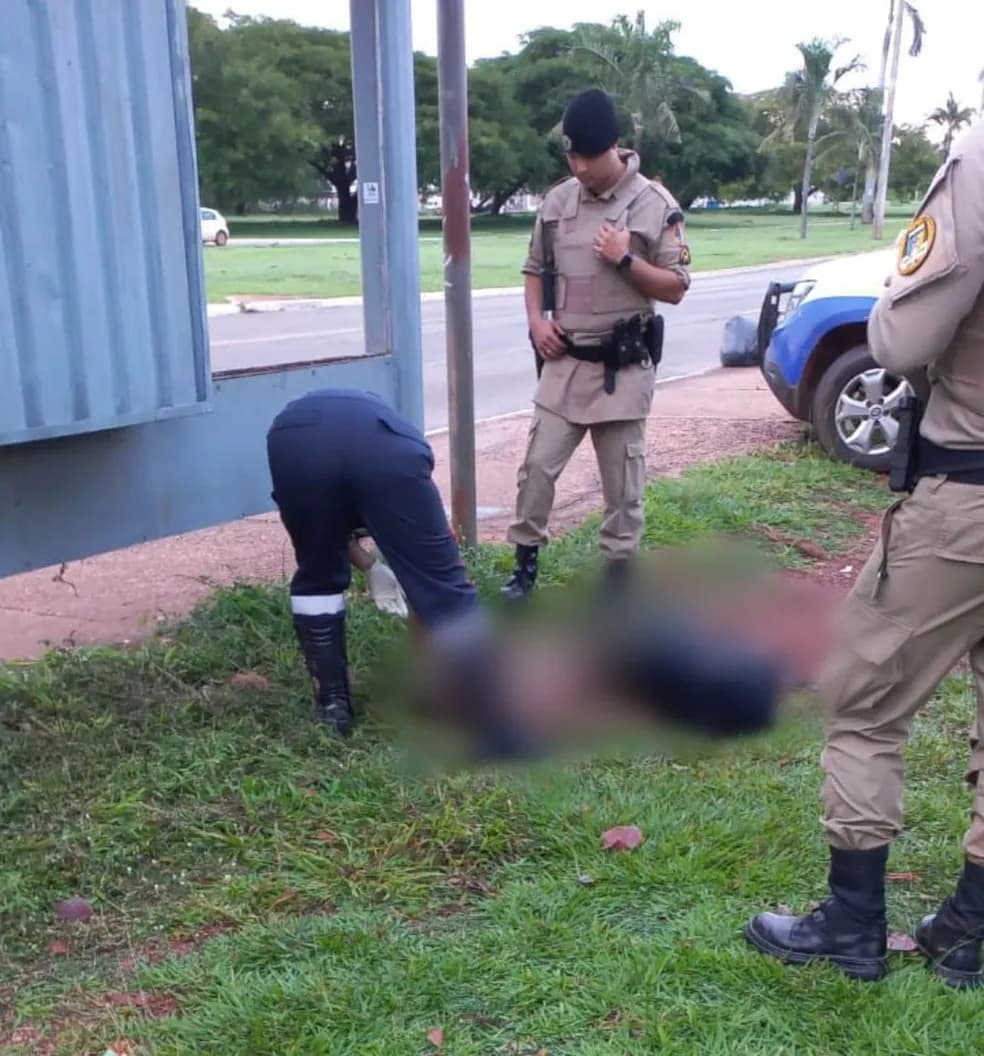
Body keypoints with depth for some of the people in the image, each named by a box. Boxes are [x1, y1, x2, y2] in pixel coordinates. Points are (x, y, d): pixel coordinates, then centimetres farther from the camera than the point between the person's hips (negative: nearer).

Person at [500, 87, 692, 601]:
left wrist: (625, 259, -19)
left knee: (622, 481, 6)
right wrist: (536, 321, 0)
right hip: (565, 363, 4)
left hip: (623, 367, -3)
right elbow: (535, 269, 17)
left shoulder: (655, 204, -7)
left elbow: (676, 288, -5)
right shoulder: (557, 201, 5)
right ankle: (525, 565, 19)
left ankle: (619, 574, 19)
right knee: (537, 467, 4)